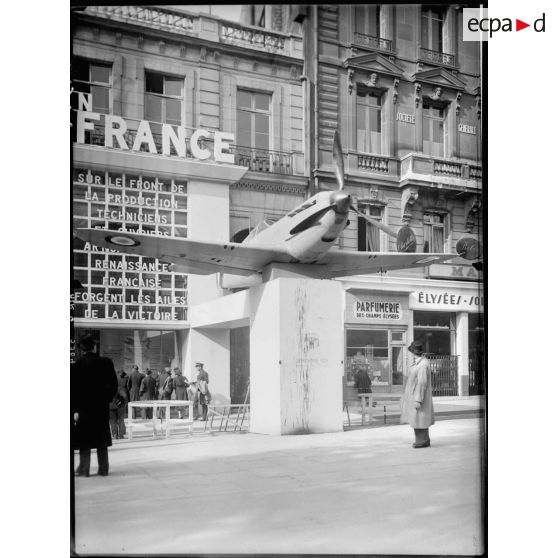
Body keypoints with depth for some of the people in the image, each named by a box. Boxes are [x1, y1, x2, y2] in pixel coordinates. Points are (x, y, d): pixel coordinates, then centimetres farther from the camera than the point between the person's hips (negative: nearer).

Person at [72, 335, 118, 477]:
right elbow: (114, 384, -1)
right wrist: (106, 399, 10)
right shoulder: (106, 363, -3)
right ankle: (103, 469, 12)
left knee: (84, 440, 6)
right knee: (102, 440, 10)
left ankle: (84, 469, 7)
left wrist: (75, 410, -5)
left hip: (84, 408, -2)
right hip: (102, 407, 2)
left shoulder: (77, 365, -8)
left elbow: (73, 389, -8)